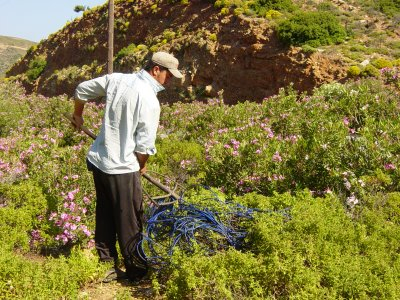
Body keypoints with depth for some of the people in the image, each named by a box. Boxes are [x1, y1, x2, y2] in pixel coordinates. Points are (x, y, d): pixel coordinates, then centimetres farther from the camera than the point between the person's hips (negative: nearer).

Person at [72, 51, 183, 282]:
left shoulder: (116, 79, 3)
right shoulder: (149, 100, -17)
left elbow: (82, 89, 16)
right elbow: (145, 145, -15)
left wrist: (78, 115, 33)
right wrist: (141, 166, 5)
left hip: (98, 160, 8)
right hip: (122, 168, -8)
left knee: (105, 218, 17)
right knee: (130, 223, 6)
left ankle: (107, 265, 28)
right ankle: (137, 272, 17)